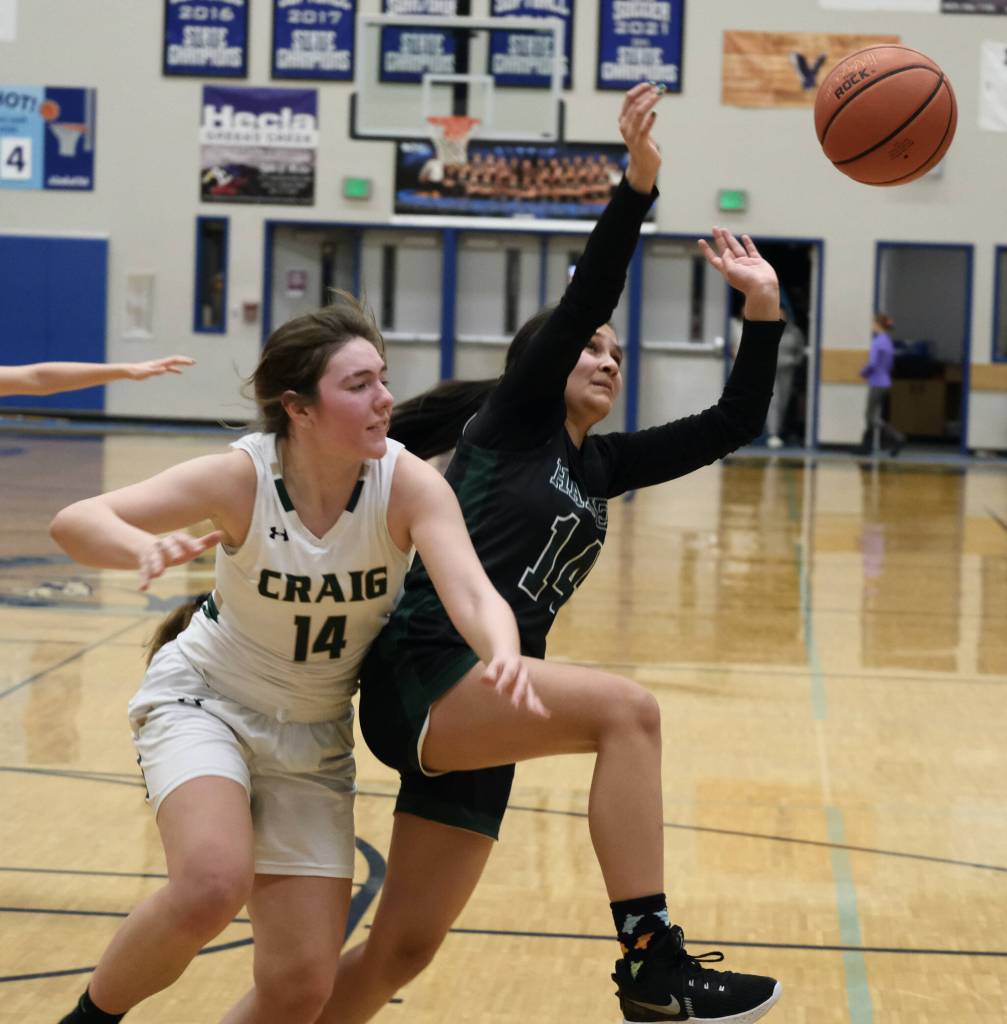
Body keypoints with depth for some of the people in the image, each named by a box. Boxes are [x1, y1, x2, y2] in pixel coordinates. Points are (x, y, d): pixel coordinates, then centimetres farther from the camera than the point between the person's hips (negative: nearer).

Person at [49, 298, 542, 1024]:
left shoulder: (408, 485, -21)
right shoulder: (242, 477, -23)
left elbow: (471, 592, -36)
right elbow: (75, 523, -29)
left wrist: (504, 656, -59)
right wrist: (146, 547, -51)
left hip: (314, 734, 3)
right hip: (204, 702, -3)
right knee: (214, 884, -32)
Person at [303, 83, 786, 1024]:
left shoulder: (597, 466, 21)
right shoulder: (511, 419, 4)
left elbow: (731, 425, 17)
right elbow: (581, 301, -9)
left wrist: (762, 312, 7)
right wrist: (636, 184, -18)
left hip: (482, 703, 8)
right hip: (424, 673, -8)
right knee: (625, 710, -29)